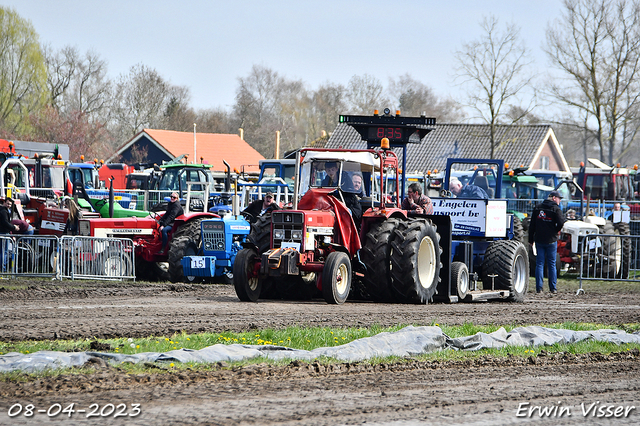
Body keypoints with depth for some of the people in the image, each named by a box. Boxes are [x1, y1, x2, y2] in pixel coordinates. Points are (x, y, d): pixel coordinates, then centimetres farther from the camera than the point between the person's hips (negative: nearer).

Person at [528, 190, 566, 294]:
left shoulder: (538, 208, 8)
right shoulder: (555, 209, -7)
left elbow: (532, 225, 9)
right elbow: (561, 222, -18)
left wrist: (531, 239, 14)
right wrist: (557, 230, 4)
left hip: (539, 240, 3)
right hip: (551, 241, -3)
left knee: (539, 264, 5)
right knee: (552, 264, 5)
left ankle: (539, 288, -1)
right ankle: (553, 288, 6)